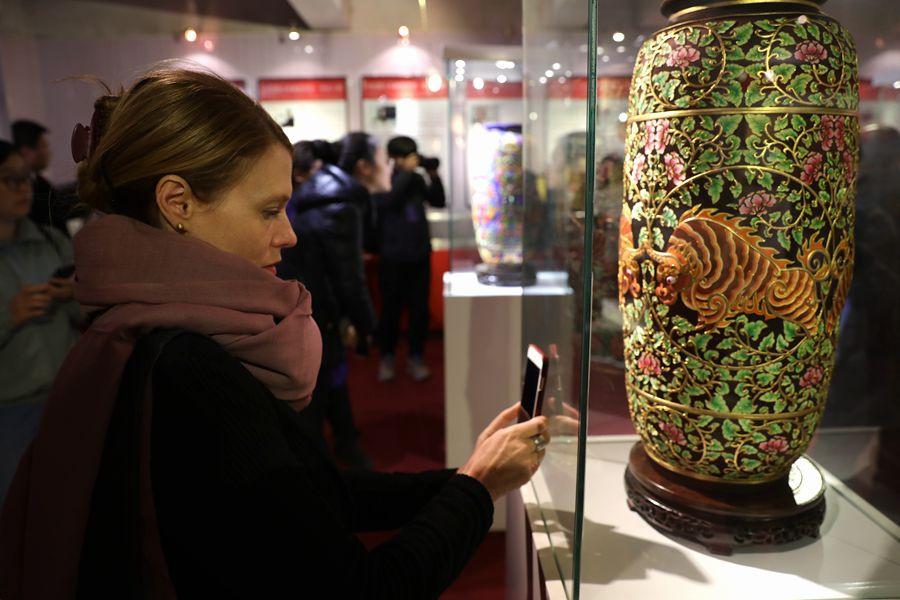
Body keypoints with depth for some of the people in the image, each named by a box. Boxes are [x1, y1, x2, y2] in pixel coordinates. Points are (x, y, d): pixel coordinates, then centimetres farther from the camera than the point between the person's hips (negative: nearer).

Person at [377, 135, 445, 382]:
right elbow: (388, 201, -24)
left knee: (420, 308, 7)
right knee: (391, 308, 4)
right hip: (392, 256, -4)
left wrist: (434, 176, -4)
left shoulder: (417, 179, 7)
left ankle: (416, 358, 19)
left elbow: (438, 202, 9)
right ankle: (387, 358, 19)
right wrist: (407, 171, -19)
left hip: (420, 253, 4)